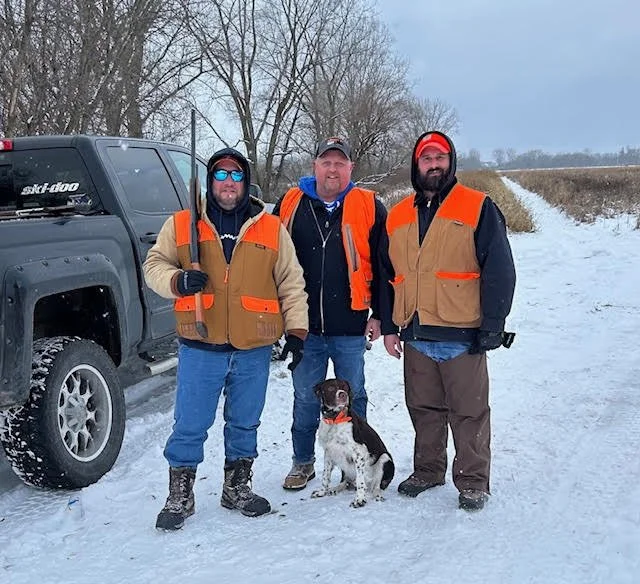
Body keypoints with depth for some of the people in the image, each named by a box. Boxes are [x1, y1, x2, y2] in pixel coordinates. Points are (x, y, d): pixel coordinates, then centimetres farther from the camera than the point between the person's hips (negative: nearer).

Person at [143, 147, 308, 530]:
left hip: (254, 349, 2)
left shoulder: (271, 228, 8)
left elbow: (291, 282, 10)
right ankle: (180, 495, 18)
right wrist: (176, 280, -14)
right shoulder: (181, 224, 5)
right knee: (190, 425, 3)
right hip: (200, 347, -1)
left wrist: (296, 327, 2)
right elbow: (155, 265, 8)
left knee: (245, 424, 15)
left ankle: (238, 487, 31)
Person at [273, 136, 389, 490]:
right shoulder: (291, 204, 3)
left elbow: (384, 265, 2)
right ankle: (303, 462, 28)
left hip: (350, 327, -1)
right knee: (305, 398, 12)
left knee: (352, 397, 11)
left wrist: (379, 314, 0)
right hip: (303, 326, 1)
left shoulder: (369, 207, 0)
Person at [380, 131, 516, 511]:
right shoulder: (398, 216, 12)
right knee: (424, 409, 15)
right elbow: (387, 276, 16)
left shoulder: (478, 208, -3)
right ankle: (428, 471, 29)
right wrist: (389, 326, 11)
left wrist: (492, 326, -12)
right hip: (416, 337, 5)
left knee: (470, 412, 4)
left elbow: (499, 271, -7)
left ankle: (473, 482, 15)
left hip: (462, 336, -4)